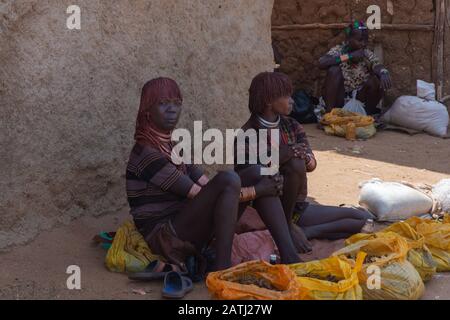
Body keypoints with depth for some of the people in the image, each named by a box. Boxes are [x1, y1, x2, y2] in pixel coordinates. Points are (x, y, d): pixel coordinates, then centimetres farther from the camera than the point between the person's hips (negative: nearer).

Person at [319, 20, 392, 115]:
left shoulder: (367, 54, -2)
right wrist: (348, 56, -28)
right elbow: (321, 63, -27)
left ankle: (368, 112, 0)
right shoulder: (338, 50, -7)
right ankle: (329, 112, -19)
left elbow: (378, 66, -22)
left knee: (376, 80, -22)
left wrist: (384, 74, -46)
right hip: (339, 100, -2)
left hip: (359, 100, 2)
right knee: (334, 70, -24)